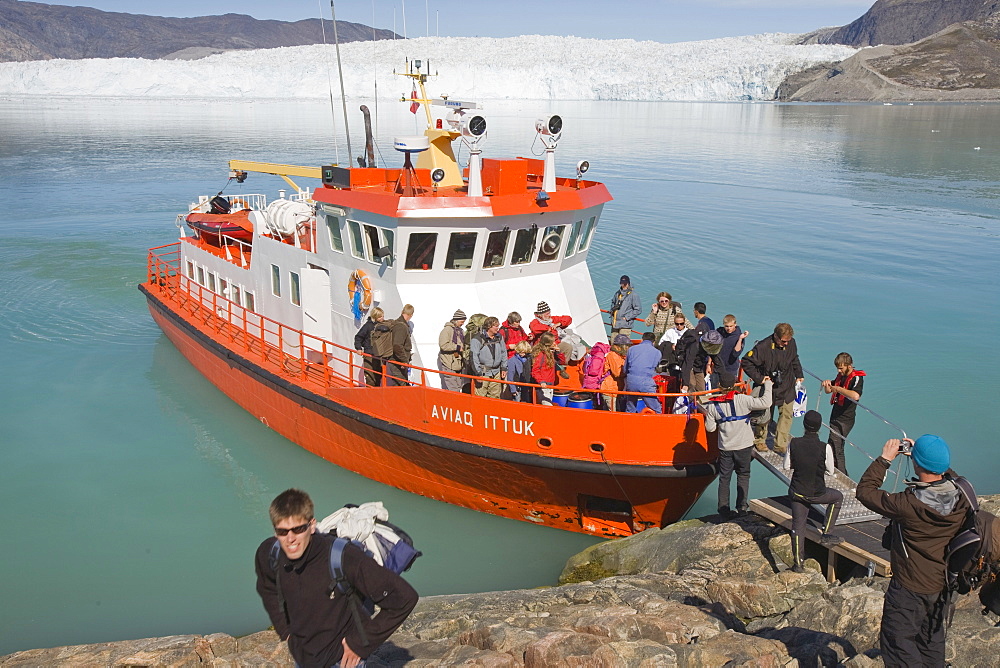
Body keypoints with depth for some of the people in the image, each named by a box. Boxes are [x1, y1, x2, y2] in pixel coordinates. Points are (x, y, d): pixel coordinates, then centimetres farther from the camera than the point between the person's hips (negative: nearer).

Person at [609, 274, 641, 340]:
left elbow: (638, 310, -7)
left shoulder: (633, 295, -6)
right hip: (615, 324, 6)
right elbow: (613, 302, 34)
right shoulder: (618, 293, 13)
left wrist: (627, 317, -11)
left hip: (625, 325, -6)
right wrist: (612, 309, 14)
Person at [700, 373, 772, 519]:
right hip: (743, 445, -2)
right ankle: (742, 507, 16)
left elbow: (710, 428, -1)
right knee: (743, 475, 15)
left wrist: (707, 415, 18)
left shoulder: (712, 405, -7)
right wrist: (768, 384, -4)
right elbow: (765, 403, -18)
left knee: (724, 479, 11)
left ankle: (724, 510, 12)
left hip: (724, 447, 2)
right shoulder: (742, 399, -16)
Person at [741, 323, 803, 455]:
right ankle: (759, 440, 30)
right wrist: (759, 378, -22)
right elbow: (746, 362, -20)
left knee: (786, 414, -1)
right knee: (765, 415, 10)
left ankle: (780, 445, 6)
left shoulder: (791, 343, -5)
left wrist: (799, 375, 14)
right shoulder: (763, 347, -23)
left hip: (787, 388, 4)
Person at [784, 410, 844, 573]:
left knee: (798, 526, 14)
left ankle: (798, 563, 19)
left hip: (797, 492, 2)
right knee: (838, 497, 29)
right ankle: (826, 535, 27)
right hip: (817, 494, -2)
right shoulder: (824, 447, -19)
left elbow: (787, 465, -1)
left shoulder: (793, 443, -13)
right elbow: (830, 470, -5)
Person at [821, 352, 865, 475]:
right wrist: (827, 384, -3)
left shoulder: (857, 378, -16)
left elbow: (855, 396, -37)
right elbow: (828, 391, 20)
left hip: (845, 420, -9)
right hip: (835, 417, 9)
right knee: (837, 448, 16)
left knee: (834, 448, -10)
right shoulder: (841, 376, 10)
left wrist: (837, 388, -28)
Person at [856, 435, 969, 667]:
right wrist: (919, 451, 5)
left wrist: (884, 459, -13)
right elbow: (948, 474, 10)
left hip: (910, 589, -6)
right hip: (943, 584, 6)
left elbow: (865, 491, -19)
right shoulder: (961, 497, -15)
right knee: (932, 641, 25)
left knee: (897, 642, 8)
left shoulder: (908, 504, -31)